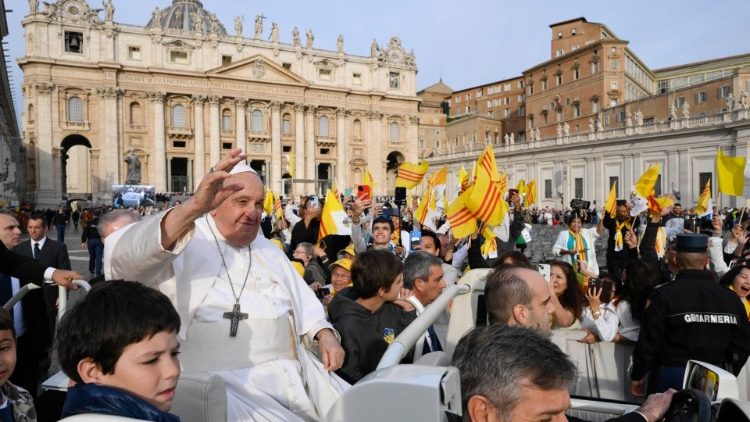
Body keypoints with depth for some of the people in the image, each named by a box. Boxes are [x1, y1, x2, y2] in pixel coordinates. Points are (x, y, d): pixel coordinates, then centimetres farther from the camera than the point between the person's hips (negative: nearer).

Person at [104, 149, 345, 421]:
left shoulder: (267, 249, 18)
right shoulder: (183, 245, -7)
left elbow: (301, 298, 21)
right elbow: (124, 259, -26)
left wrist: (325, 334, 1)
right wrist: (193, 207, -40)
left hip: (290, 374, 7)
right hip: (224, 384, -6)